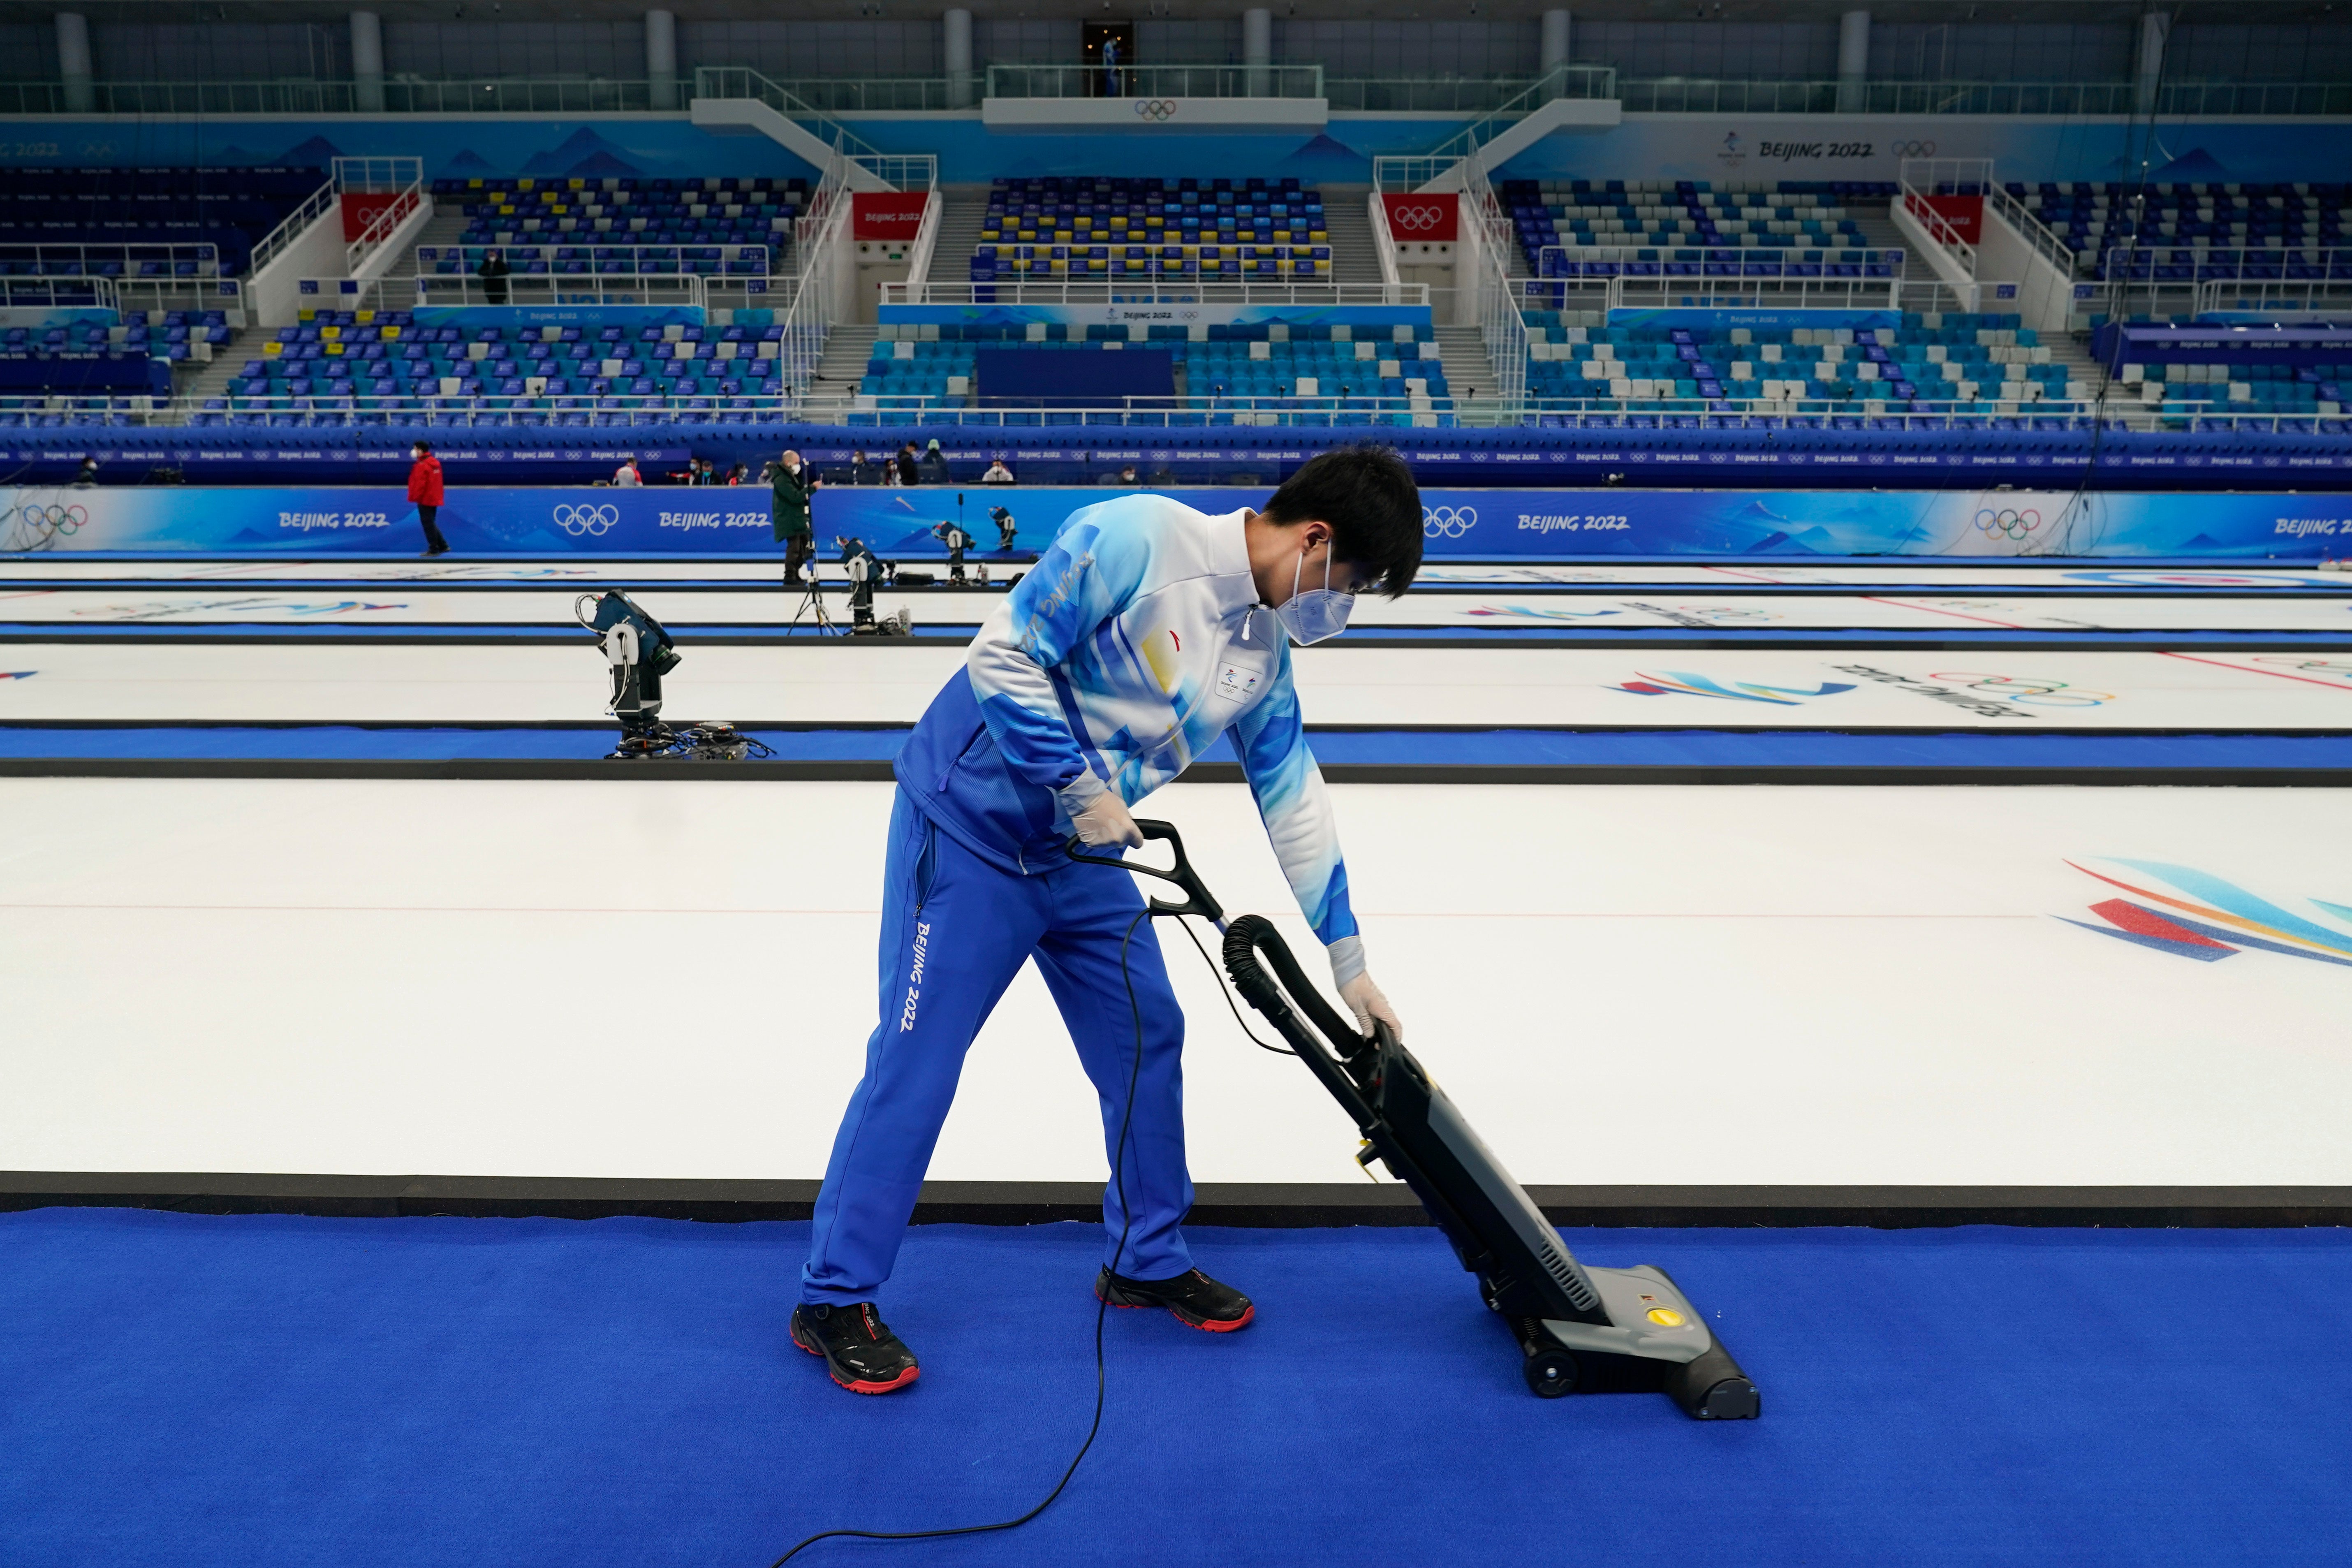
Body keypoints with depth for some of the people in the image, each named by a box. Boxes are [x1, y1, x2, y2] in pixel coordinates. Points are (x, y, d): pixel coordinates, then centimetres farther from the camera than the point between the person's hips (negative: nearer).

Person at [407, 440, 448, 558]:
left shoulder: (422, 465, -18)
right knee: (431, 523, 17)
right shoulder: (435, 462, 11)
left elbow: (420, 484, -21)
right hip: (434, 498, 9)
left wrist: (415, 497, -13)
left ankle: (434, 549, 0)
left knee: (428, 524, -3)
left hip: (425, 499, -9)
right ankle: (443, 546, 16)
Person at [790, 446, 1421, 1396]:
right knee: (917, 1058, -3)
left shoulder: (1265, 648, 4)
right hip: (969, 825, -8)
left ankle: (1146, 1260, 29)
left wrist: (1347, 957, 9)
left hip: (1082, 852, 8)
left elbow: (1293, 793, 9)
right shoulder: (1135, 539, -21)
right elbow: (1003, 657, -23)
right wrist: (1080, 786, -20)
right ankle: (834, 1299, 13)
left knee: (1147, 1039, 10)